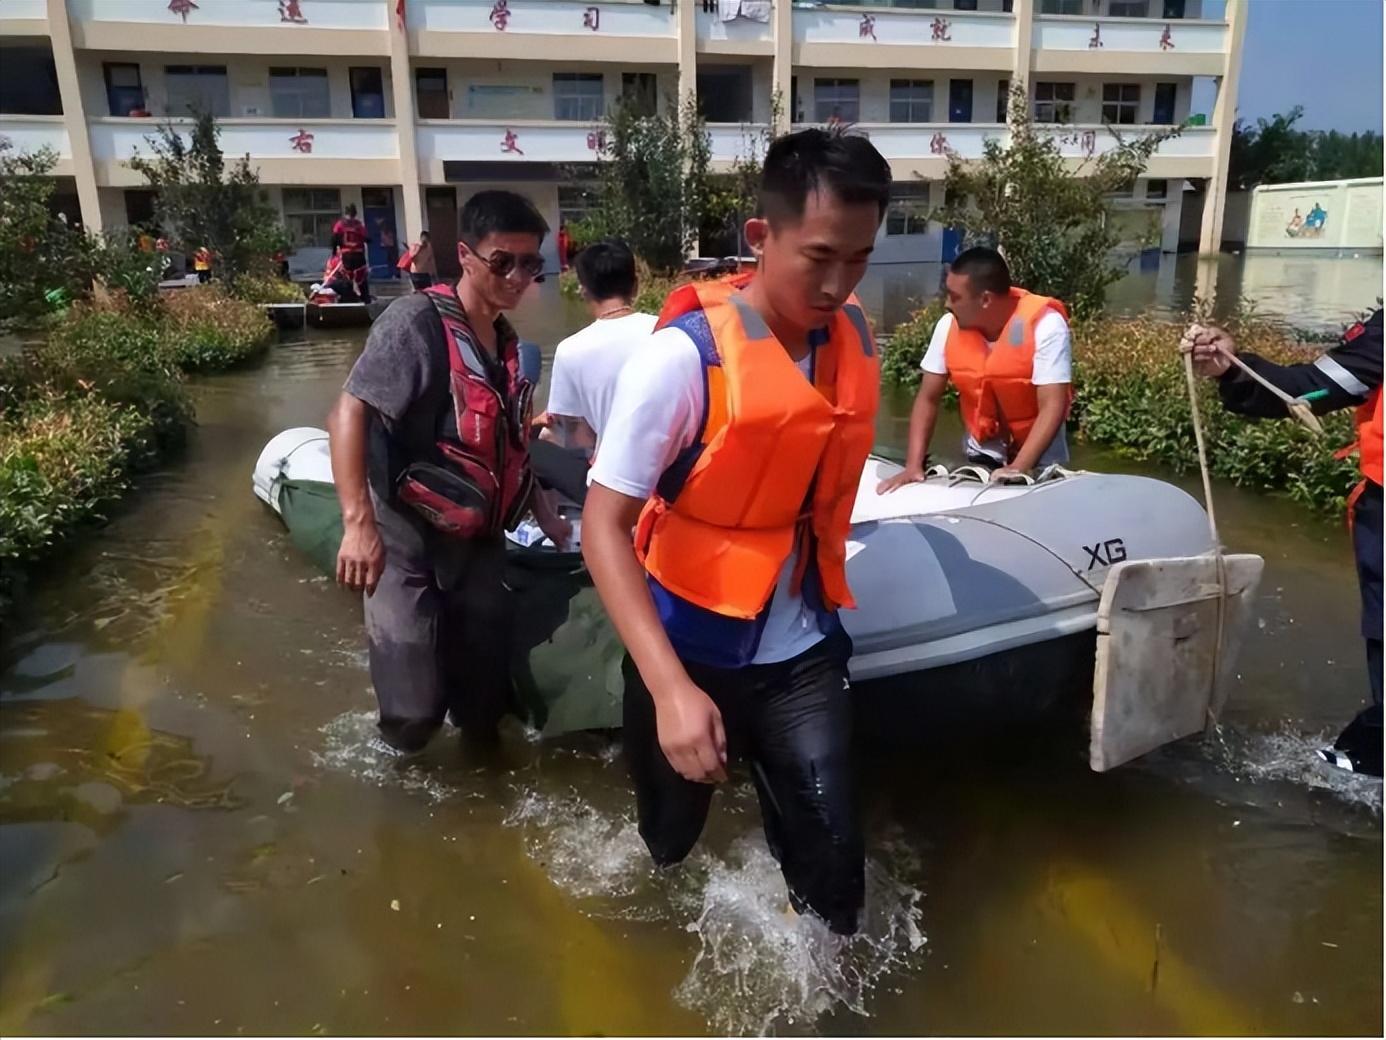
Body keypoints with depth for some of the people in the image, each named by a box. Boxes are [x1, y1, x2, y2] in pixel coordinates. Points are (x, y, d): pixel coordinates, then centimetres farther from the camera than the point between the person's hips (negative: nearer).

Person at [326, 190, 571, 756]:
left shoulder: (506, 342, 9)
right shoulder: (417, 321, -14)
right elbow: (348, 414, -21)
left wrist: (545, 514, 19)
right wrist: (359, 524, -30)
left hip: (478, 542, 7)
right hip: (408, 542, -7)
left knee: (485, 683, 15)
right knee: (415, 704, -4)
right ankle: (395, 765, 29)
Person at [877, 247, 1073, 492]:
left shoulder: (1045, 325, -23)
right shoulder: (949, 325, -12)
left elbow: (1052, 407, -26)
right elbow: (928, 399, -7)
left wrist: (1018, 469, -36)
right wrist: (914, 465, -18)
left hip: (1038, 457, -2)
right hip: (981, 452, 3)